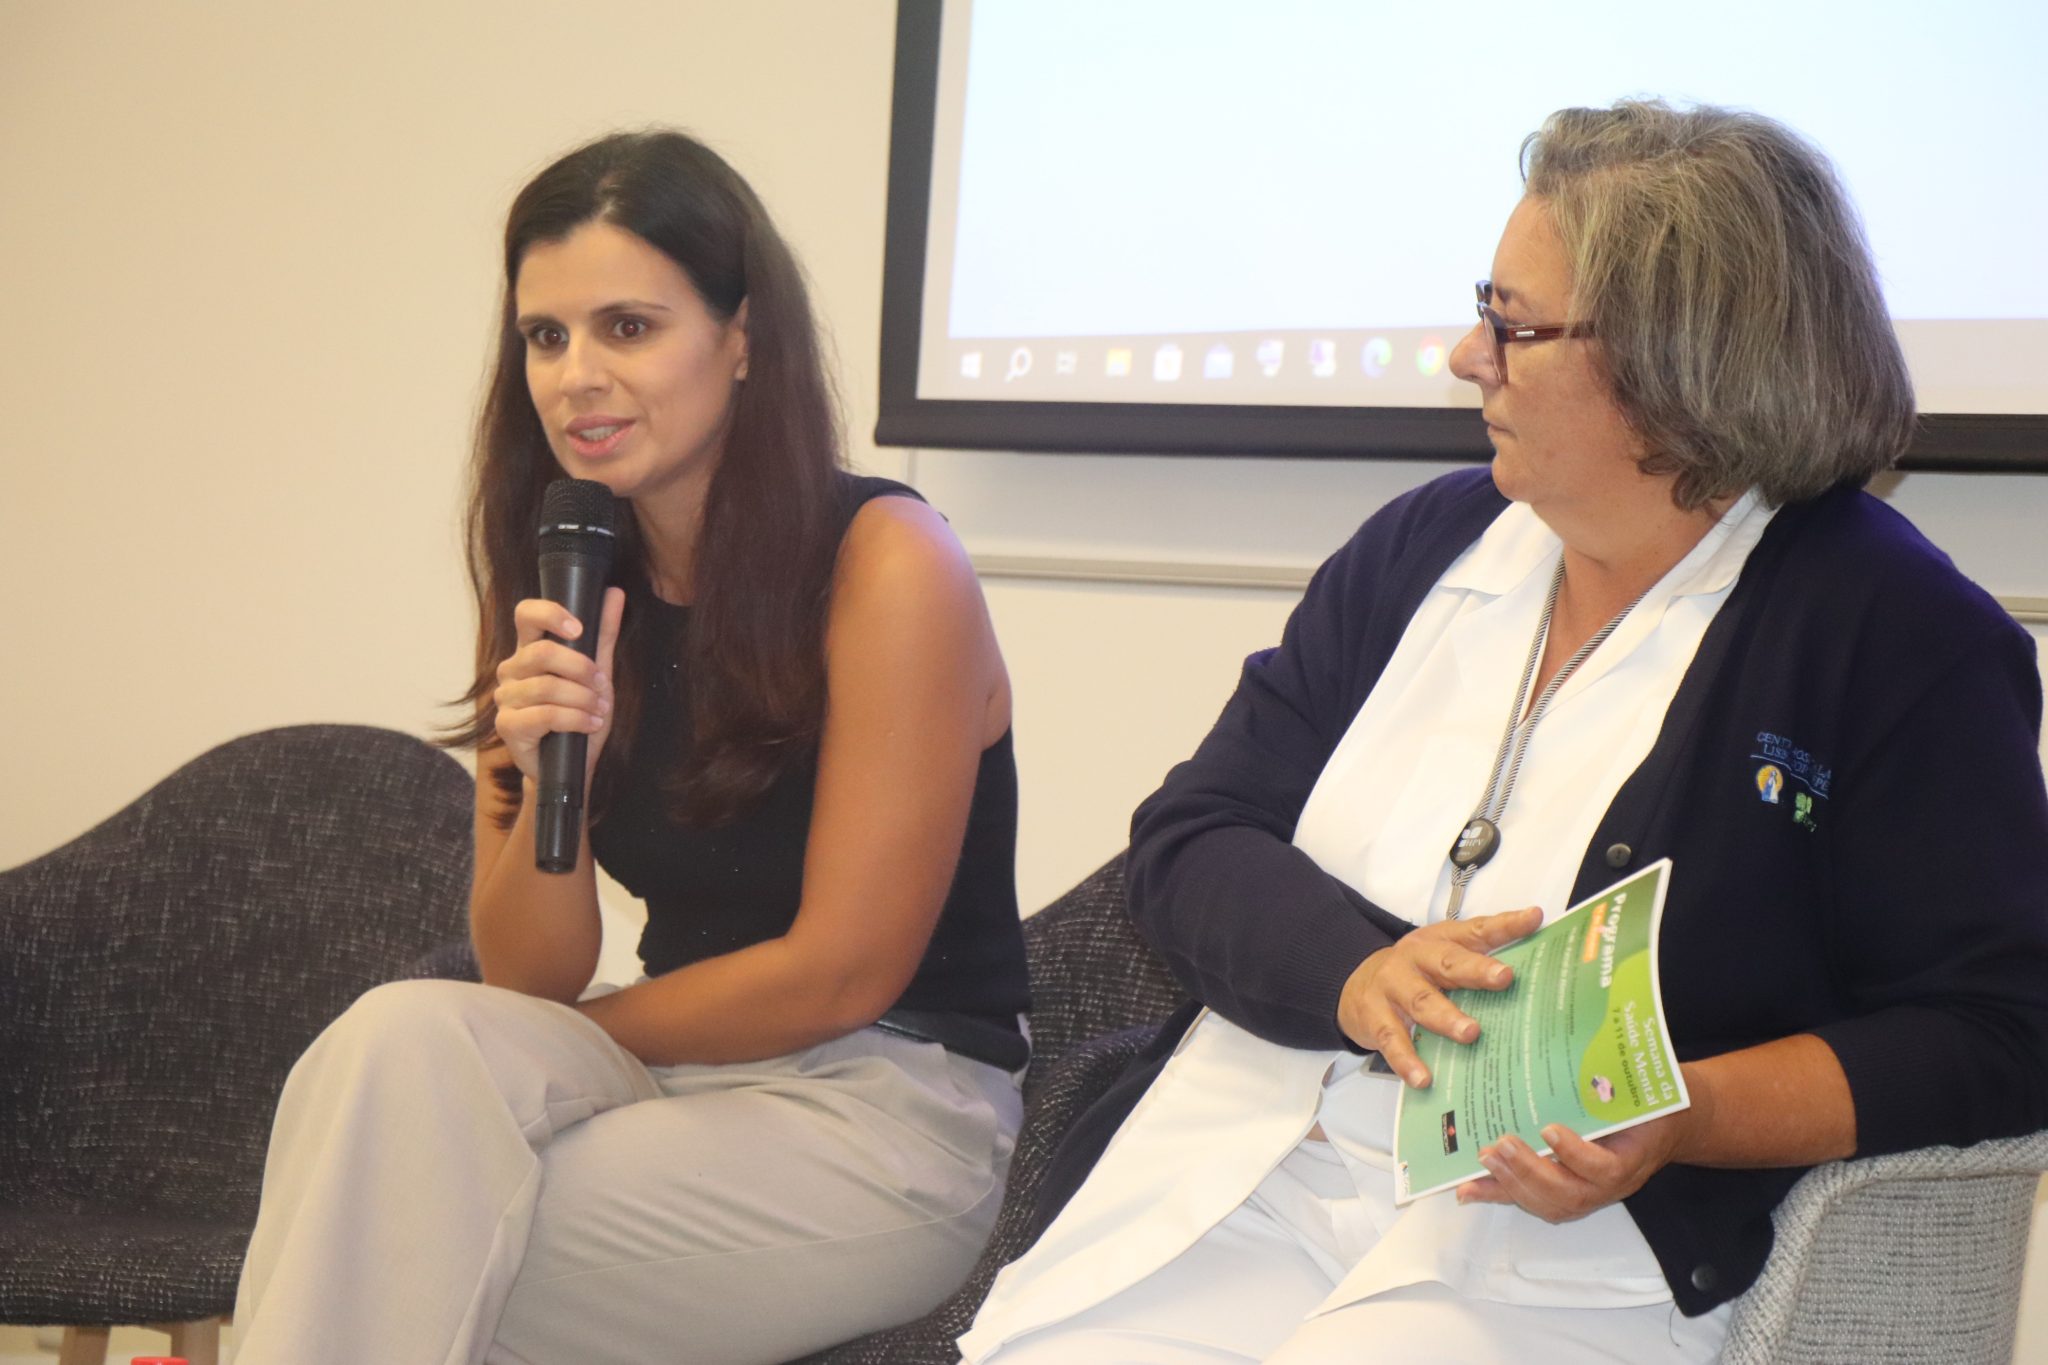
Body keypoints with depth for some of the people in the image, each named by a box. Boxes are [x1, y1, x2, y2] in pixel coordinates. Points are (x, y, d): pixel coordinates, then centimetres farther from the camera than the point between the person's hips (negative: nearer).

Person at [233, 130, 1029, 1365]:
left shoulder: (887, 565, -12)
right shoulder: (568, 589, 5)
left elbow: (841, 974, -12)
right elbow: (531, 979, 3)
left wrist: (579, 1034, -3)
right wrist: (546, 777, -15)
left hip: (888, 1118, -5)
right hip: (674, 1081, 5)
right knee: (400, 1041, -25)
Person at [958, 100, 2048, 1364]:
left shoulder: (1894, 635, -3)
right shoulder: (1425, 543, 13)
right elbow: (1189, 842, 8)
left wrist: (1681, 1117, -22)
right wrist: (1362, 974, -13)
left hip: (1558, 1235, -4)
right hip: (1243, 1161, 5)